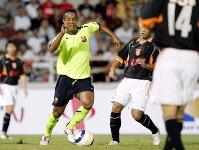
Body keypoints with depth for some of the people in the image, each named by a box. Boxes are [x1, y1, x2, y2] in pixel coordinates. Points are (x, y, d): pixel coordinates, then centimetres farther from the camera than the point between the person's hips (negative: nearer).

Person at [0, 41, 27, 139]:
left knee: (10, 110, 4)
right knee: (9, 109, -15)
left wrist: (25, 88, 8)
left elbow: (22, 75, 14)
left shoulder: (18, 61, 12)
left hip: (14, 87, 5)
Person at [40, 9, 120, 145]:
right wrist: (62, 33, -40)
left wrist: (114, 36, 14)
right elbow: (52, 49, -30)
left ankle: (70, 128, -1)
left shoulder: (86, 29, -1)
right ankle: (46, 135, 31)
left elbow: (100, 26, 20)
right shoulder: (62, 37, -8)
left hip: (83, 78, 1)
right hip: (66, 78, -1)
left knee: (88, 104, -24)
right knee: (58, 111, 5)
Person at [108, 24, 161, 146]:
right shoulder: (132, 43, 16)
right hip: (127, 80, 5)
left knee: (137, 115, -13)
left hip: (143, 82, -5)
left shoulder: (154, 46, -1)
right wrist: (113, 68, 2)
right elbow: (120, 58, 20)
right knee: (116, 108, -8)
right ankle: (115, 139, 4)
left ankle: (155, 131, 15)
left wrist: (146, 65, -23)